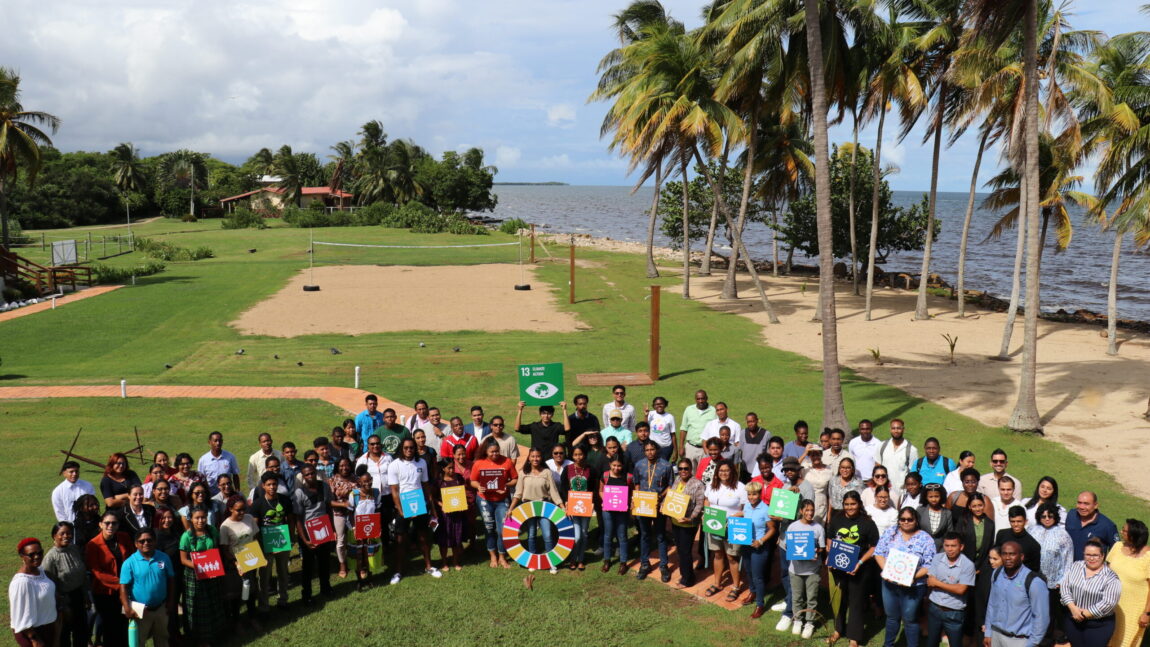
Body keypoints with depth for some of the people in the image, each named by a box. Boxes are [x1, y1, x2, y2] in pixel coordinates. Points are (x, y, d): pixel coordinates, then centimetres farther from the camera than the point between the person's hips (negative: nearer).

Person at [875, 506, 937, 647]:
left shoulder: (926, 539, -9)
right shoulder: (891, 533, -1)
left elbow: (929, 565, -12)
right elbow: (879, 552, 1)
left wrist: (913, 577, -23)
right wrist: (886, 570, -15)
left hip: (913, 586, -3)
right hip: (889, 583, 3)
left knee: (909, 619, 9)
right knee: (892, 616, 19)